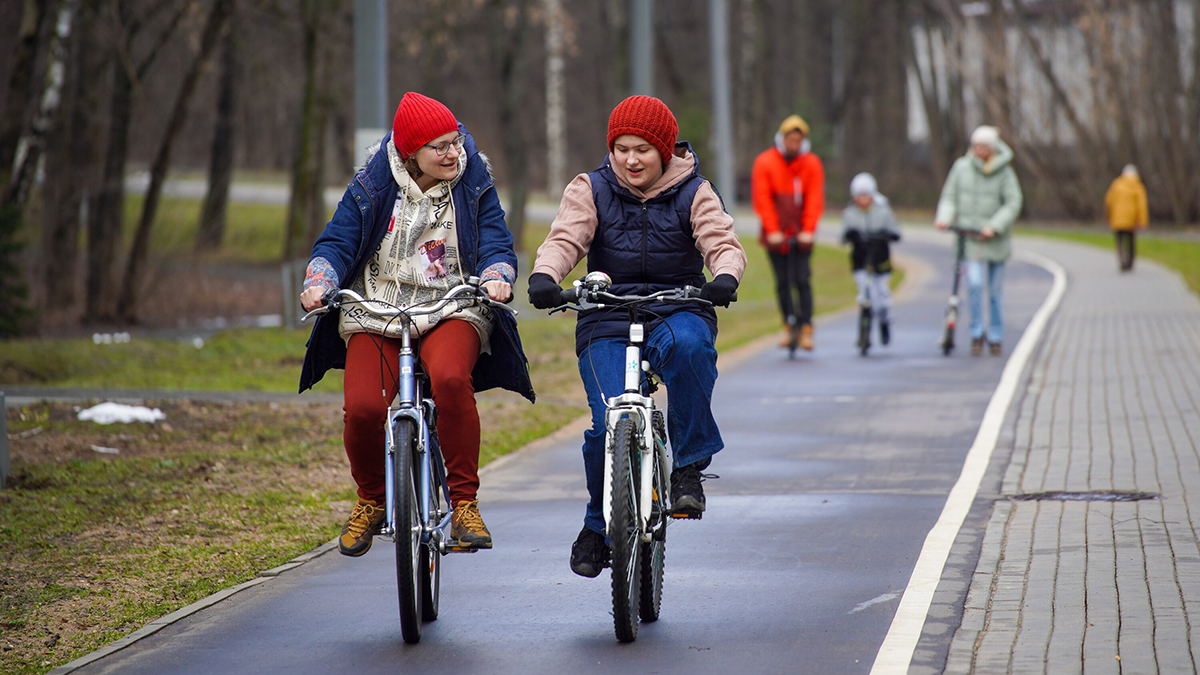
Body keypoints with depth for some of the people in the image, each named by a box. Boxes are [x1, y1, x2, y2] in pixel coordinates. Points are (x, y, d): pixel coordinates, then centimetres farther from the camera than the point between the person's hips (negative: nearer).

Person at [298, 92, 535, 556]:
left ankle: (465, 503, -21)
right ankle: (371, 500, 10)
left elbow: (496, 244, 0)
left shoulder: (474, 187, 4)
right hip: (376, 311, 1)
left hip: (452, 309, -1)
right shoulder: (371, 188, 2)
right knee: (363, 408, -22)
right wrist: (319, 283, -19)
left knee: (450, 378, -35)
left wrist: (496, 277, -22)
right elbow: (336, 243, 1)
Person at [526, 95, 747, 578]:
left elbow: (723, 243, -8)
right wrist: (544, 276, -33)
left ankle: (689, 465, -22)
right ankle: (598, 526, 5)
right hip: (606, 324, 0)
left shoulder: (692, 193, 5)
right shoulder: (590, 191, 5)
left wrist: (725, 275, -32)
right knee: (610, 423, -20)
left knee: (689, 345, -38)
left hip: (677, 313, 0)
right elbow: (564, 240, -10)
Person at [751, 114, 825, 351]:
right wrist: (772, 230, -14)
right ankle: (789, 326, 14)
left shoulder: (811, 164, 0)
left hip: (801, 234, 0)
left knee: (802, 280, -8)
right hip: (776, 234, 0)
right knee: (782, 282, 3)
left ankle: (806, 329, -6)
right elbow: (761, 199, -6)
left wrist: (808, 230, -12)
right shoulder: (765, 162, -3)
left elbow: (815, 200, -3)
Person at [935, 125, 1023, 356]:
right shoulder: (962, 167, 1)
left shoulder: (1004, 172, -3)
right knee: (975, 283, -18)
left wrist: (994, 226, -18)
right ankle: (977, 334, -6)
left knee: (996, 291, 8)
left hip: (996, 238, 0)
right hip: (970, 234, 0)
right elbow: (950, 196, 9)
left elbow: (1013, 203, -7)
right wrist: (944, 217, -10)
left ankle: (995, 338, 21)